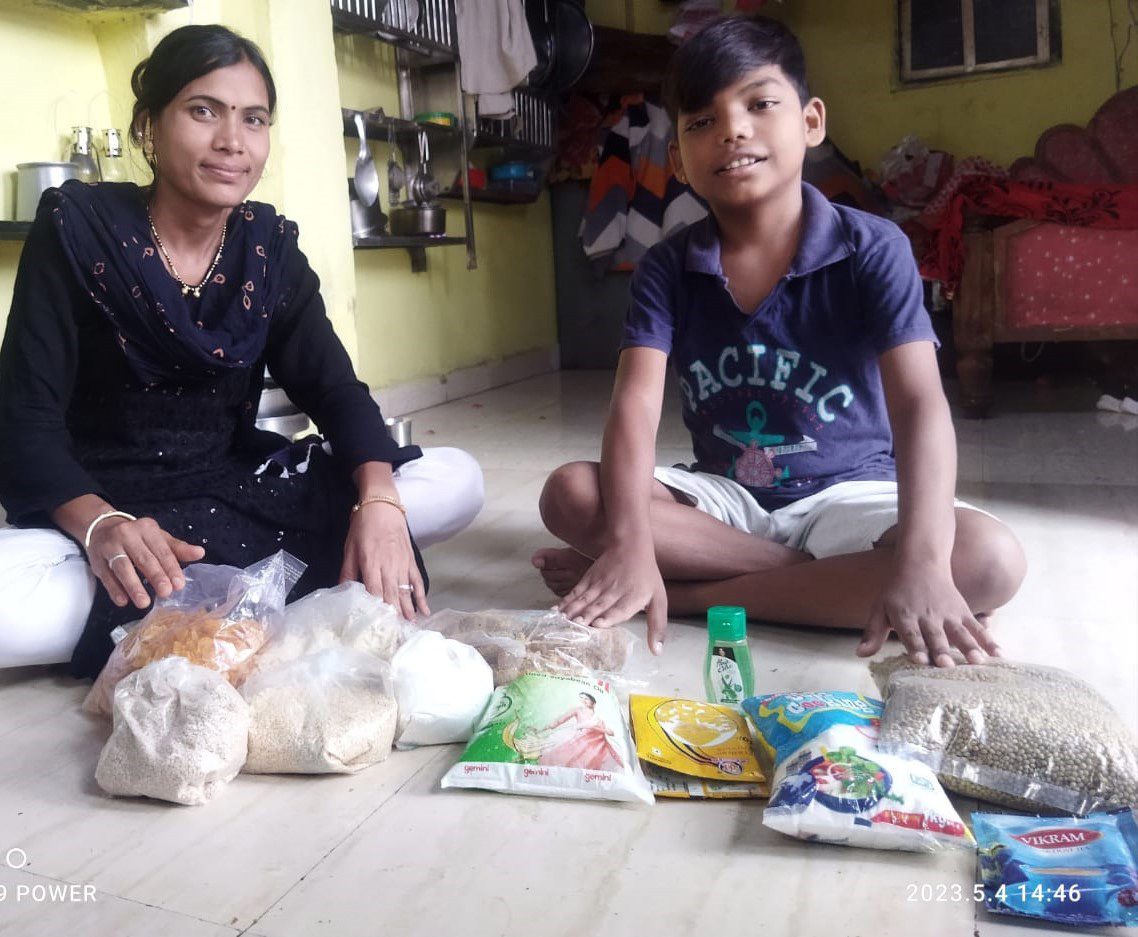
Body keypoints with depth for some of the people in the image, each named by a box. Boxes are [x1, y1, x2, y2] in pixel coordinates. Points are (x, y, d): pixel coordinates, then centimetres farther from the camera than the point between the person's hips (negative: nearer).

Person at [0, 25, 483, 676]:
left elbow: (335, 389, -6)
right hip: (98, 505, -3)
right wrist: (99, 526, -35)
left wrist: (379, 500, -27)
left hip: (238, 488, 4)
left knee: (458, 481, -11)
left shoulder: (270, 246, 2)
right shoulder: (77, 229, -9)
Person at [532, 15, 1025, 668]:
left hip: (846, 495, -1)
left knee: (992, 560, -29)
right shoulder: (668, 269, -4)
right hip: (722, 495, 2)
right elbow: (636, 403, -18)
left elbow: (919, 402, -23)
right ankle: (834, 579, -19)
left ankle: (692, 592, -24)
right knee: (570, 495, -22)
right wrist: (630, 545, -36)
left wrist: (920, 562, -40)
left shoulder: (872, 249, -11)